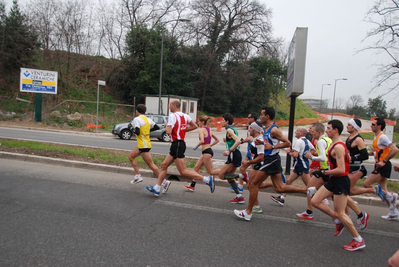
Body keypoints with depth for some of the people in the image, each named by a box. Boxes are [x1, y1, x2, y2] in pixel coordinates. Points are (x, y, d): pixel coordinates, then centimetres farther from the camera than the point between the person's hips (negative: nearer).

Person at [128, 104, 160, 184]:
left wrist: (131, 128, -5)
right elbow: (157, 127, 11)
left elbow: (137, 132, -23)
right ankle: (138, 176, 19)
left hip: (144, 145, -9)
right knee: (131, 156, 21)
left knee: (151, 164, -7)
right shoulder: (148, 119, 9)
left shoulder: (137, 119, -14)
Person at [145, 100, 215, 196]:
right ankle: (157, 188, 17)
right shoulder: (185, 116, 11)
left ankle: (207, 179, -8)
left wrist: (166, 126, -1)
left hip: (177, 144, -10)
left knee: (183, 171, -7)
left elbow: (168, 131, -23)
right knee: (163, 165, 13)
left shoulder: (172, 116, -13)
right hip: (181, 143, 10)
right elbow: (194, 126, 19)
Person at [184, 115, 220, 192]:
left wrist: (196, 146, -10)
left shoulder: (201, 130, -11)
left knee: (211, 172, -3)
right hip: (208, 149, 9)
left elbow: (202, 141, -26)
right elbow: (217, 140, 17)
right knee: (196, 167, 15)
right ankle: (192, 186, 20)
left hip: (206, 152, -9)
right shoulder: (209, 130, 14)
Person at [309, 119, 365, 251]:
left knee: (339, 213, -2)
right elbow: (347, 158, 23)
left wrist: (324, 173, -19)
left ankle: (359, 241, 14)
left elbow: (341, 170, -26)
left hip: (341, 181, -10)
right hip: (333, 180, 10)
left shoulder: (338, 147, -21)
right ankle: (338, 221, 21)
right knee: (315, 201, 8)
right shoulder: (334, 144, 9)